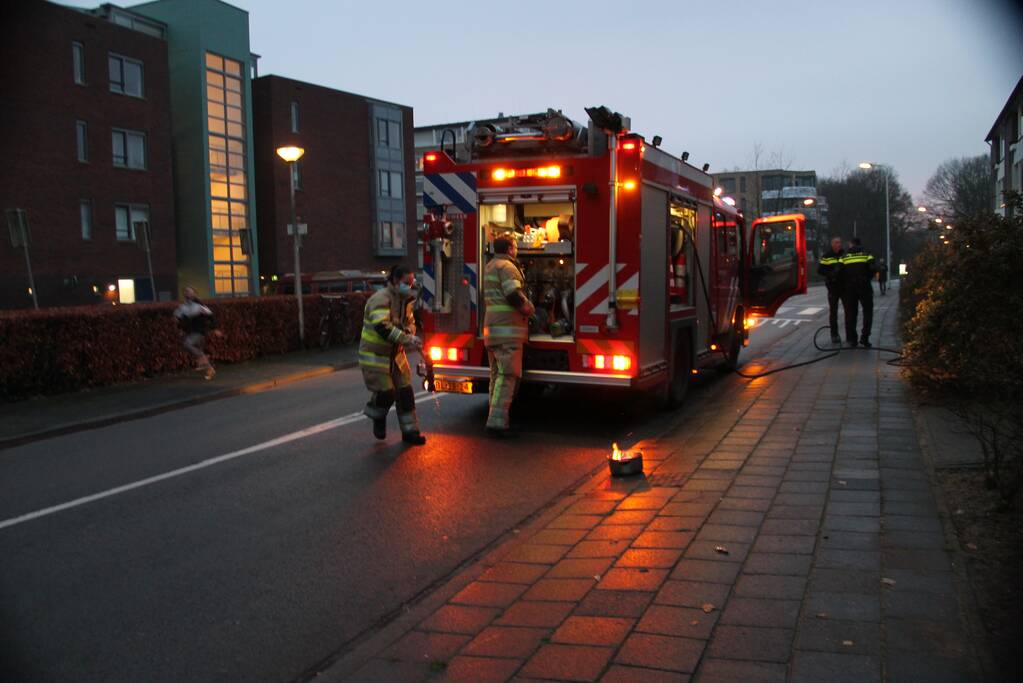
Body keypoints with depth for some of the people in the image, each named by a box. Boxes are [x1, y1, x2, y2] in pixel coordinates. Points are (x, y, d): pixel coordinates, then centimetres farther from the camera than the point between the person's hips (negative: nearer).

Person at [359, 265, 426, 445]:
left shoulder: (405, 300, 6)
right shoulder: (381, 299, -22)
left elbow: (409, 322, 16)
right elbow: (382, 327, -35)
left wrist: (410, 333, -8)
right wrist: (407, 339, -38)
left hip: (395, 354, 8)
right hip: (375, 355, -8)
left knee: (405, 391, 4)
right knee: (386, 392, -10)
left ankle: (410, 431, 12)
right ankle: (378, 416, 24)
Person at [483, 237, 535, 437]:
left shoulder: (491, 266, 20)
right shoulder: (506, 266, -10)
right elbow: (514, 295, -21)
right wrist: (529, 308, -4)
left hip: (492, 329, 10)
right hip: (508, 330, -10)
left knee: (497, 375, 14)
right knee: (508, 376, -10)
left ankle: (496, 420, 20)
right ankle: (497, 421, -15)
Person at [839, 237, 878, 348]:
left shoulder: (844, 257, 6)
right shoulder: (867, 255, 5)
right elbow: (874, 268, -9)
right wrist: (867, 278, 7)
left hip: (849, 288, 1)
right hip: (864, 287, -1)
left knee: (850, 313, 8)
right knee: (868, 312, 9)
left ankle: (852, 339, 8)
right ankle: (864, 338, -2)